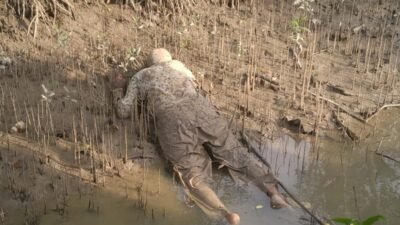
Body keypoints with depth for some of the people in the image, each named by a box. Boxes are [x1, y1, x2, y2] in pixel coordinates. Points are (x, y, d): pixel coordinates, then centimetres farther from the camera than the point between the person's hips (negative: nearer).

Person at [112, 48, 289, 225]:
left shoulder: (139, 77, 27)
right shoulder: (177, 64, 34)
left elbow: (123, 111, 26)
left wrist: (118, 89, 44)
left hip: (171, 121, -2)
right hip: (200, 110, 3)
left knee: (194, 177, -3)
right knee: (234, 152, 10)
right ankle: (273, 191, -5)